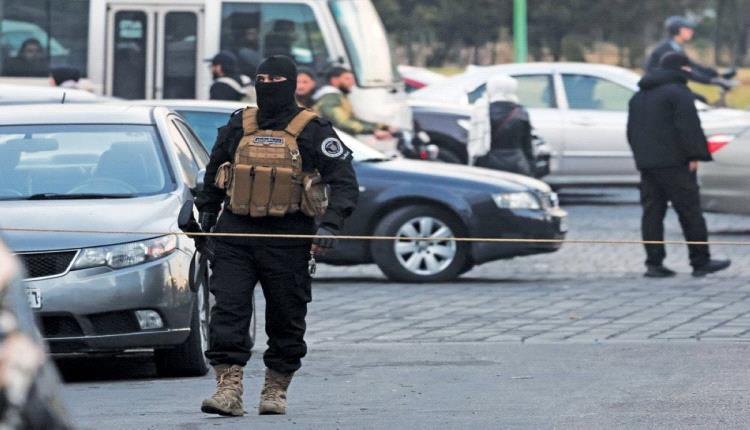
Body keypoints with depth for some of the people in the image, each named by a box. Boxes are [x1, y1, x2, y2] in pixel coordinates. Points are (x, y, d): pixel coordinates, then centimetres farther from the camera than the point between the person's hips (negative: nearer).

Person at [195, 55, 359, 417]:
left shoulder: (312, 131, -1)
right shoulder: (238, 126, 10)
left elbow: (344, 183, -4)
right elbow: (214, 174, 25)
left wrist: (330, 225, -17)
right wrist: (206, 214, 20)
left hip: (287, 241, -2)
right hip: (235, 235, 2)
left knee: (285, 319, 6)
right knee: (227, 311, -11)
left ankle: (276, 390, 19)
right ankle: (229, 388, -16)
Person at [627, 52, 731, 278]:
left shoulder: (639, 96, 19)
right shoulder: (678, 92, -8)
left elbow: (631, 131, 22)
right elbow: (688, 126, -16)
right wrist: (695, 155, -13)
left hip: (646, 163, 7)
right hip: (674, 163, -7)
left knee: (652, 212, 5)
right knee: (690, 211, -2)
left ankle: (654, 263, 0)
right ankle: (701, 262, 0)